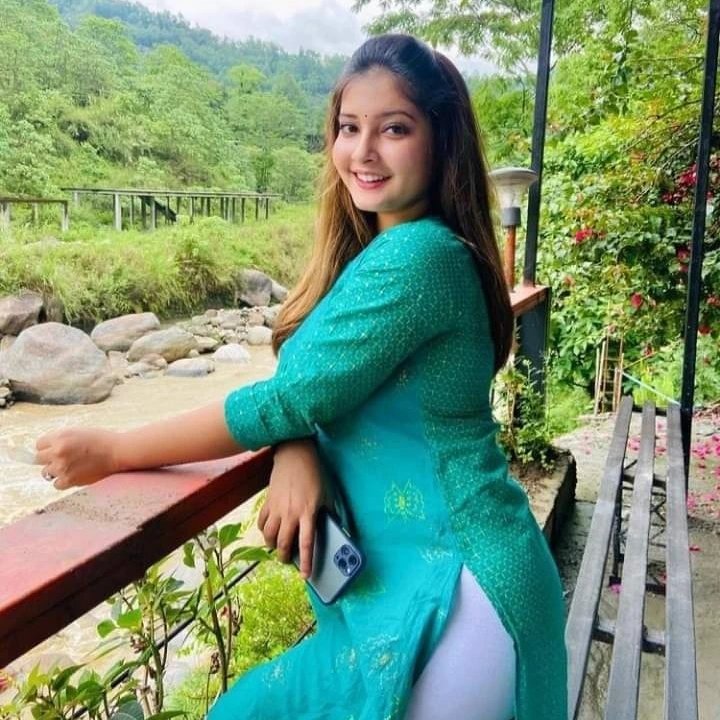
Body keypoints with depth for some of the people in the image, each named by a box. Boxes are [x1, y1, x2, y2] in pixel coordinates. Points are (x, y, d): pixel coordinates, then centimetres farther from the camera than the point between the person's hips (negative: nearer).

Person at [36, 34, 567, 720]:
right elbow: (308, 379, 4)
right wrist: (298, 449, -19)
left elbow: (291, 398, -21)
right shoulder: (378, 251, 8)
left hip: (455, 588, -8)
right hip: (410, 572, 8)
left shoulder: (419, 256, -20)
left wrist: (112, 451, -12)